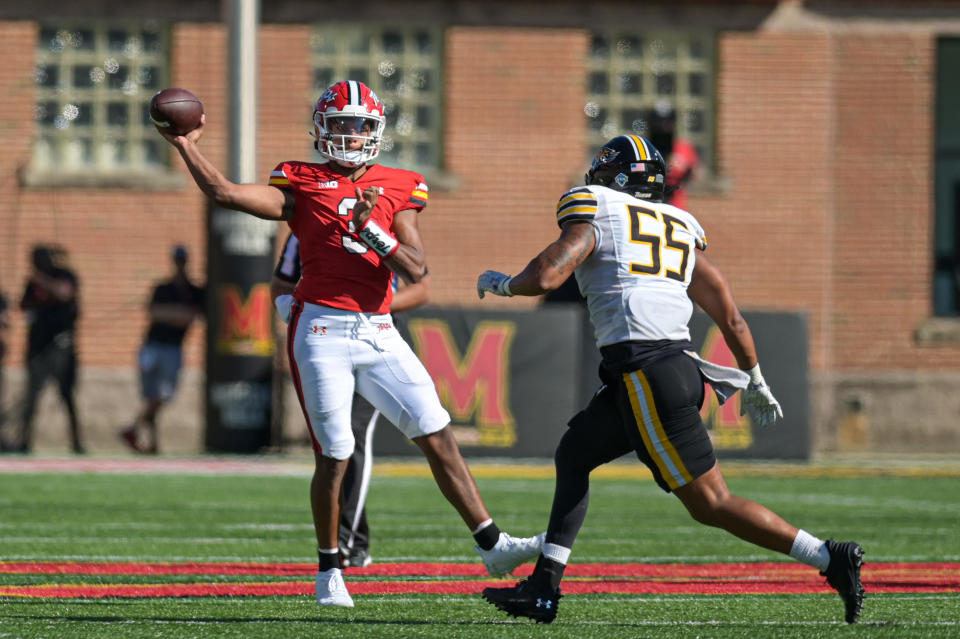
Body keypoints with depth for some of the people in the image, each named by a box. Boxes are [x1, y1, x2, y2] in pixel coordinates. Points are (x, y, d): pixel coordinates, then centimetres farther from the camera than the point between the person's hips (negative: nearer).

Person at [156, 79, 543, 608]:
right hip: (321, 330, -3)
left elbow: (416, 270, 1)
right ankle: (328, 571, 14)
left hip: (378, 334, 3)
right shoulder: (301, 186, 4)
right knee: (334, 457, -1)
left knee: (439, 438, -2)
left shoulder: (397, 191, 10)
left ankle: (492, 545, 0)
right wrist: (185, 145, -2)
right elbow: (224, 193, -6)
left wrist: (373, 230, -14)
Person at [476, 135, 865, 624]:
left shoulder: (593, 214, 3)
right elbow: (730, 316, 19)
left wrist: (500, 283, 14)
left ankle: (831, 560, -11)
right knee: (573, 456, 20)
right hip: (678, 364, 8)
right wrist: (755, 382, 31)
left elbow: (545, 276, -8)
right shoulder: (679, 229, 21)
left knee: (710, 504, -6)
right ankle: (543, 588, 17)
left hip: (646, 376, -8)